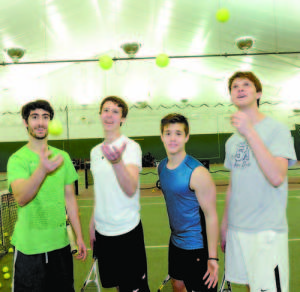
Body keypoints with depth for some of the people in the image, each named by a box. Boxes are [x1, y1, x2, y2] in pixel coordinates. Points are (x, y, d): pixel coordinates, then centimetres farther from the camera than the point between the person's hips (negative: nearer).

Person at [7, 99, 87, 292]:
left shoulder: (62, 157, 3)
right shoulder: (17, 159, -9)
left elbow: (70, 198, 7)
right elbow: (21, 198, -25)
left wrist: (79, 236, 7)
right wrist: (42, 169, -42)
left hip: (60, 242, 4)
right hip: (29, 246, -3)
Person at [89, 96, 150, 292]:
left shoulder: (131, 147, -14)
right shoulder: (95, 151, 6)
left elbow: (131, 190, -30)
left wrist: (117, 161, -47)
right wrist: (92, 223, 13)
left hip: (127, 231, -6)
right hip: (102, 231, 6)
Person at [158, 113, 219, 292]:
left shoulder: (197, 173, -23)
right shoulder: (162, 166, -1)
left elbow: (211, 216, -20)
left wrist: (212, 257, -18)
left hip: (197, 246, -7)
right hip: (175, 242, 7)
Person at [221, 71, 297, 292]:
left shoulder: (277, 129, -8)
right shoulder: (232, 141, 10)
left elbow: (277, 178, -23)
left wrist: (249, 132, -26)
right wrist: (225, 223, 16)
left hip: (267, 231, -5)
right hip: (236, 228, 6)